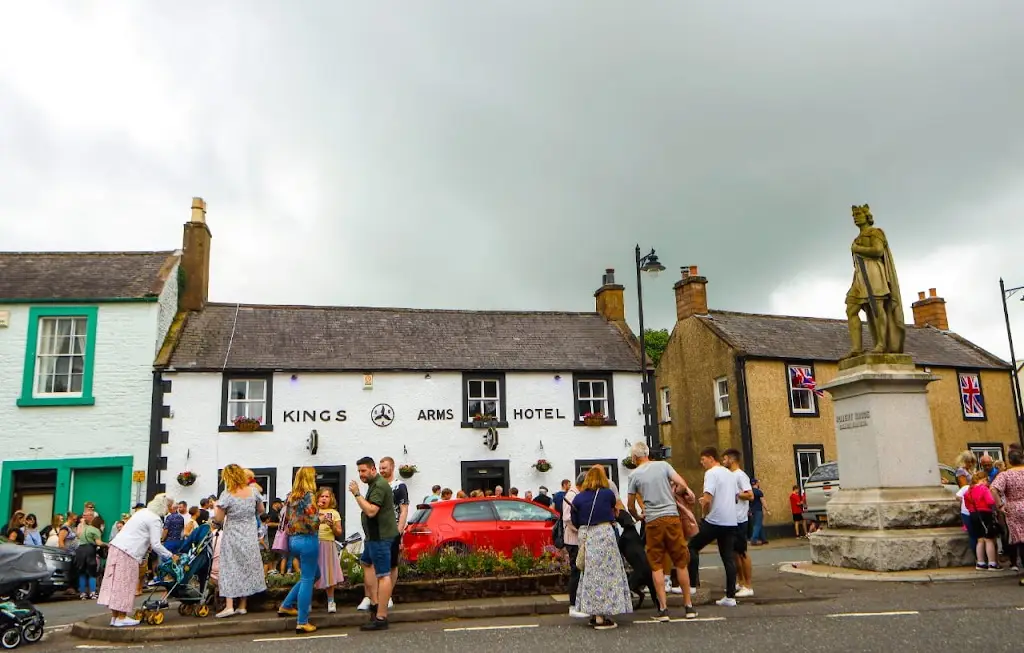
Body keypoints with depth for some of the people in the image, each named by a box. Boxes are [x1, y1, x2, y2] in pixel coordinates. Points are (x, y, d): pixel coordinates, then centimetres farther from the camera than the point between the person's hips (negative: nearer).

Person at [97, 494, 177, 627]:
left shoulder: (144, 512, 17)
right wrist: (171, 556, -1)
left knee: (116, 582, 9)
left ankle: (115, 616, 15)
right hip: (127, 552, -9)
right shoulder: (155, 519, -11)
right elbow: (156, 545, -11)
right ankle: (121, 618, 2)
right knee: (125, 584, -2)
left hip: (116, 546, 9)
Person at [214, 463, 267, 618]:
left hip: (233, 537, -4)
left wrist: (215, 508, 4)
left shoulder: (226, 495, -16)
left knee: (230, 569, 1)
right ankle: (242, 605, 15)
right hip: (250, 536, 4)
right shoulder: (252, 492, -1)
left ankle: (229, 606, -7)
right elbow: (261, 510, 10)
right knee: (247, 568, 10)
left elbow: (218, 518, -14)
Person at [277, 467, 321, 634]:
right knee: (307, 580, 0)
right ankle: (302, 622, 4)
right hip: (307, 540, -8)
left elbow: (285, 520, 14)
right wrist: (320, 517, -2)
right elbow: (313, 521, -21)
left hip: (293, 539, 8)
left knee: (313, 574, 22)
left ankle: (286, 606, 24)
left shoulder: (291, 496, 9)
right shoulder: (309, 495, -14)